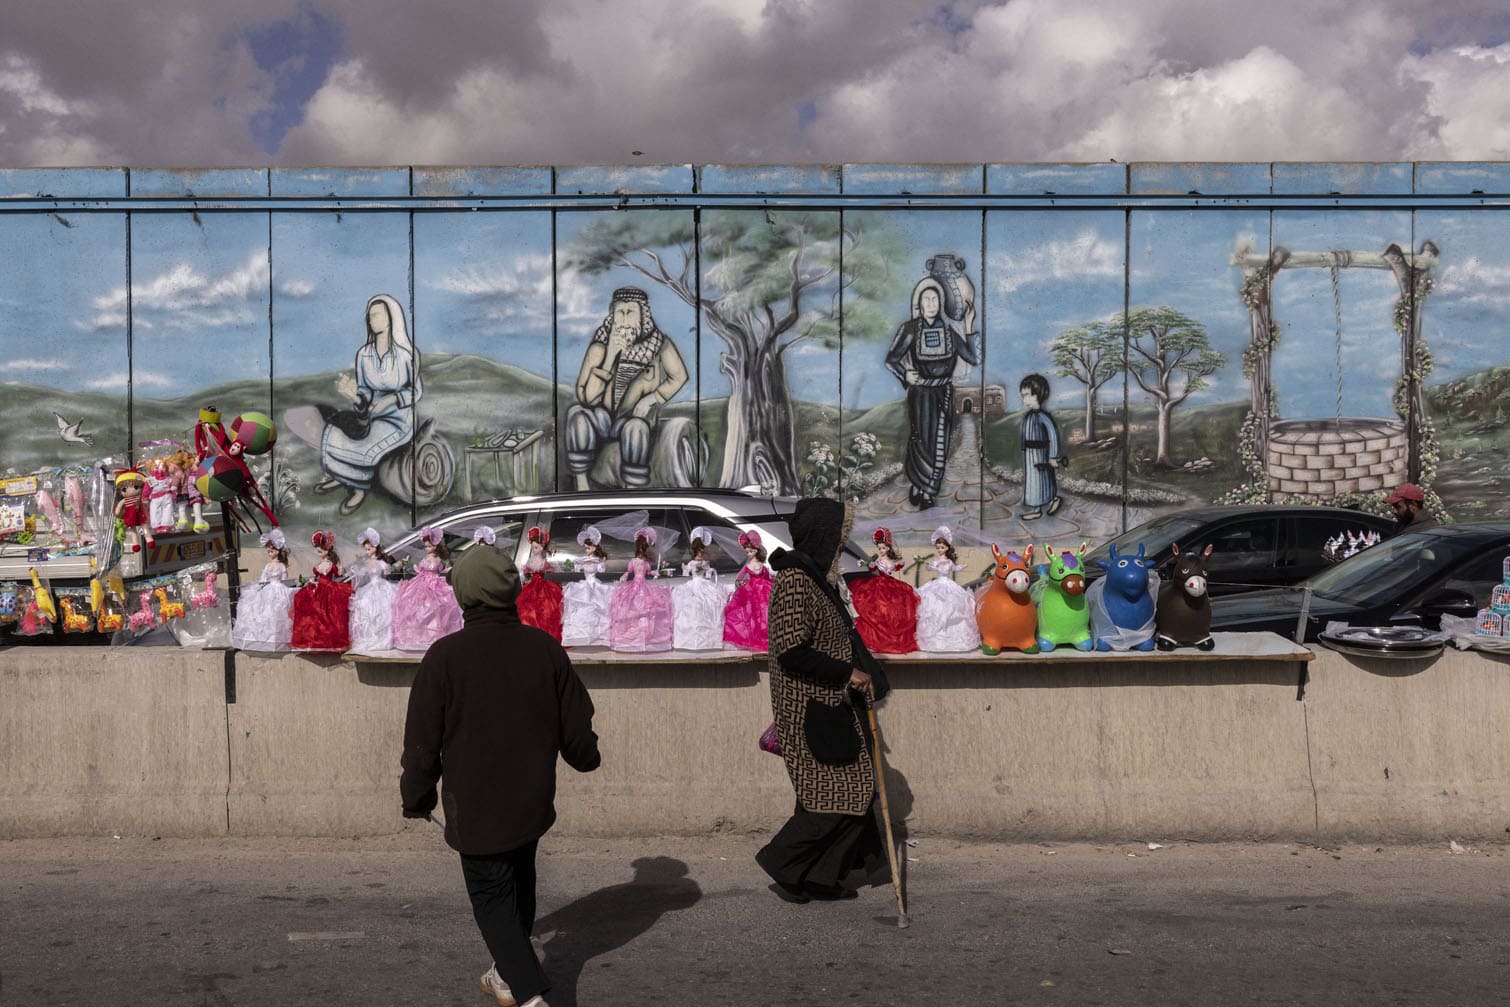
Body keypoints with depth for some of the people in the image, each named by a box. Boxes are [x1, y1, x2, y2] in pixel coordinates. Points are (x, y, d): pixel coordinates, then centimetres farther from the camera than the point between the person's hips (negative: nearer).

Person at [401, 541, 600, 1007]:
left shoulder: (445, 655, -16)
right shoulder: (545, 648, -6)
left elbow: (422, 744, -10)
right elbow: (577, 728, 2)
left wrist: (416, 798, 6)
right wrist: (585, 758, 24)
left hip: (475, 807, -4)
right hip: (533, 800, 4)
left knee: (492, 898, 6)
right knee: (519, 885, 23)